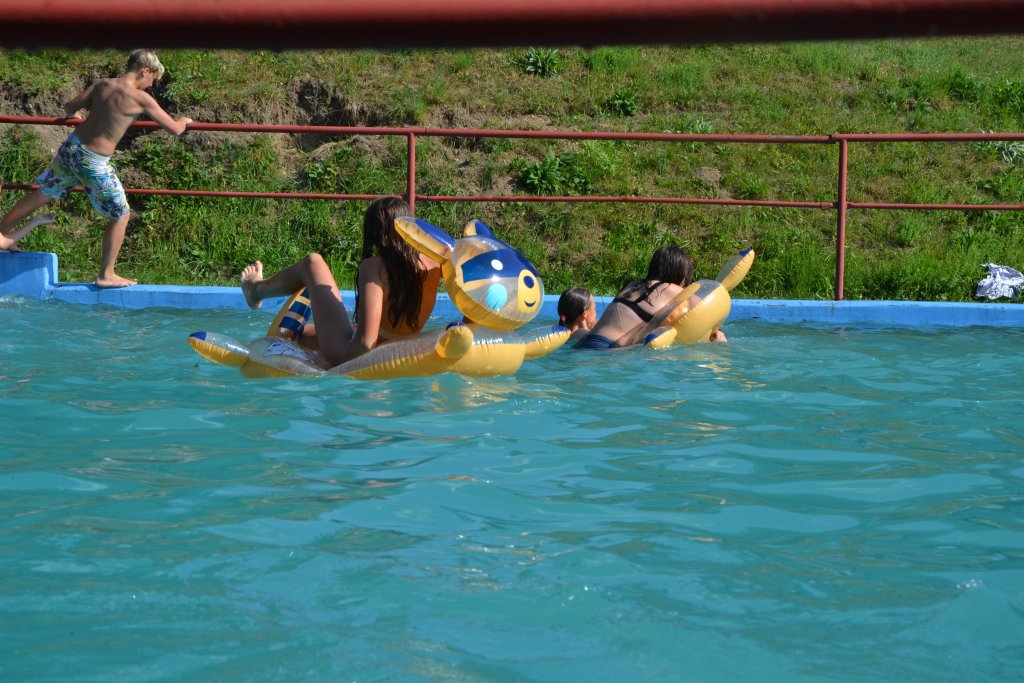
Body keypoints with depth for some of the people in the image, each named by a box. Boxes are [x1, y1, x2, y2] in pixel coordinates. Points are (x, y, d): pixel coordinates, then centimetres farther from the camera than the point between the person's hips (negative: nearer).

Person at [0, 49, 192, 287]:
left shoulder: (102, 84, 2)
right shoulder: (141, 98, -13)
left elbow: (69, 107, 8)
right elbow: (175, 129, -7)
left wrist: (71, 116, 33)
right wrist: (184, 120, 16)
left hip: (71, 148, 6)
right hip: (94, 163, -6)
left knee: (42, 194, 25)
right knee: (121, 216, 12)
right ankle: (106, 275, 19)